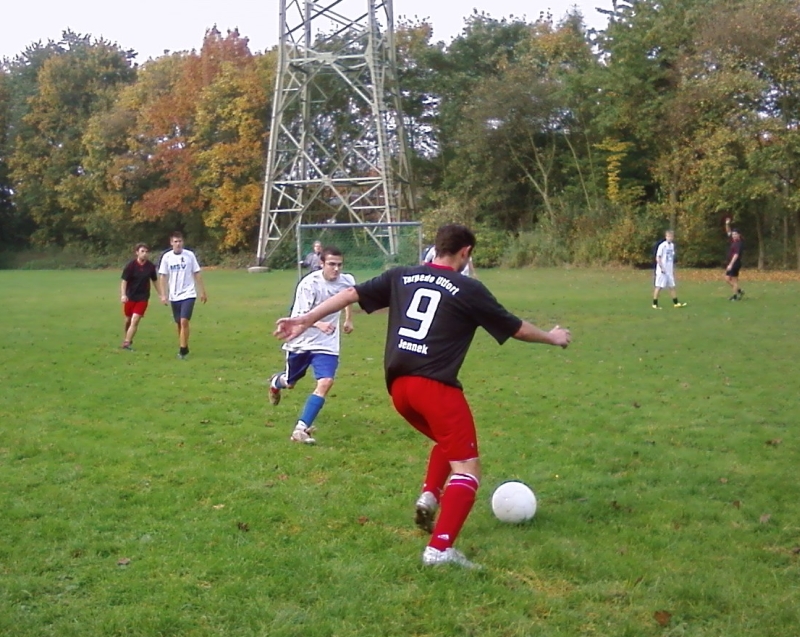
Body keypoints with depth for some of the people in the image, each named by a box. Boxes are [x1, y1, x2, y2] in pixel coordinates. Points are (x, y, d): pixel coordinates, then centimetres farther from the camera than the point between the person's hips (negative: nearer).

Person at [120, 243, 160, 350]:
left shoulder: (150, 266, -5)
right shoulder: (131, 265, -12)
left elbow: (155, 281, 9)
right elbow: (124, 281, -11)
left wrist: (160, 294, 11)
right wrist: (123, 295, -25)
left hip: (143, 297, 0)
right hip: (130, 296, 0)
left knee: (135, 321, -11)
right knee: (128, 320, 12)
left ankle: (126, 343, -11)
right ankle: (127, 339, 34)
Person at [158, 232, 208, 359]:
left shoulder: (189, 255, -3)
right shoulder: (167, 257, -1)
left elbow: (197, 274, 2)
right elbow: (163, 277, 2)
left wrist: (202, 292, 3)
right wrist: (163, 295, -5)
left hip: (188, 294, -2)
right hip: (174, 296, 2)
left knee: (184, 321, -15)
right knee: (179, 323, 11)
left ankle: (183, 350, -10)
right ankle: (183, 348, 26)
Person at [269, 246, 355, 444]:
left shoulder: (347, 281, -9)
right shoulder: (309, 283, -24)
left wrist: (348, 319, 29)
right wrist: (319, 324, -48)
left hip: (327, 344, 2)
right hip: (301, 340, -2)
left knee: (325, 382, -20)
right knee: (290, 383, 19)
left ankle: (301, 429, -15)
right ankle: (276, 382, 59)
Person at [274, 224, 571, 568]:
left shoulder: (401, 276, 13)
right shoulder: (469, 289, 1)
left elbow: (352, 293, 10)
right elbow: (516, 328, 10)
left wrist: (306, 319, 16)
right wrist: (552, 337, 28)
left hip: (398, 385, 7)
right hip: (435, 386, -7)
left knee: (448, 441, 30)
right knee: (467, 467, -4)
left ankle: (429, 496, 12)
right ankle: (440, 548, -17)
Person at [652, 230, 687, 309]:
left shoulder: (672, 245, 11)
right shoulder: (662, 246, -12)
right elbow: (658, 258, -13)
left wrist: (673, 269, 16)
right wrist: (661, 268, -17)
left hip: (669, 271, 7)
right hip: (662, 271, -7)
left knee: (672, 286, 9)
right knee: (659, 287, -4)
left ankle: (676, 303, 14)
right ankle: (655, 304, 0)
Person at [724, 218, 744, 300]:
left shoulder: (739, 244, -16)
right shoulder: (733, 241, 10)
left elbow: (736, 255, -23)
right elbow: (728, 232, 21)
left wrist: (731, 264, -28)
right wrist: (727, 224, 5)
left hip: (735, 264, -9)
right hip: (730, 263, 9)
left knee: (734, 280, -5)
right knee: (727, 278, 10)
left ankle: (735, 296, 1)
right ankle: (739, 291, 17)